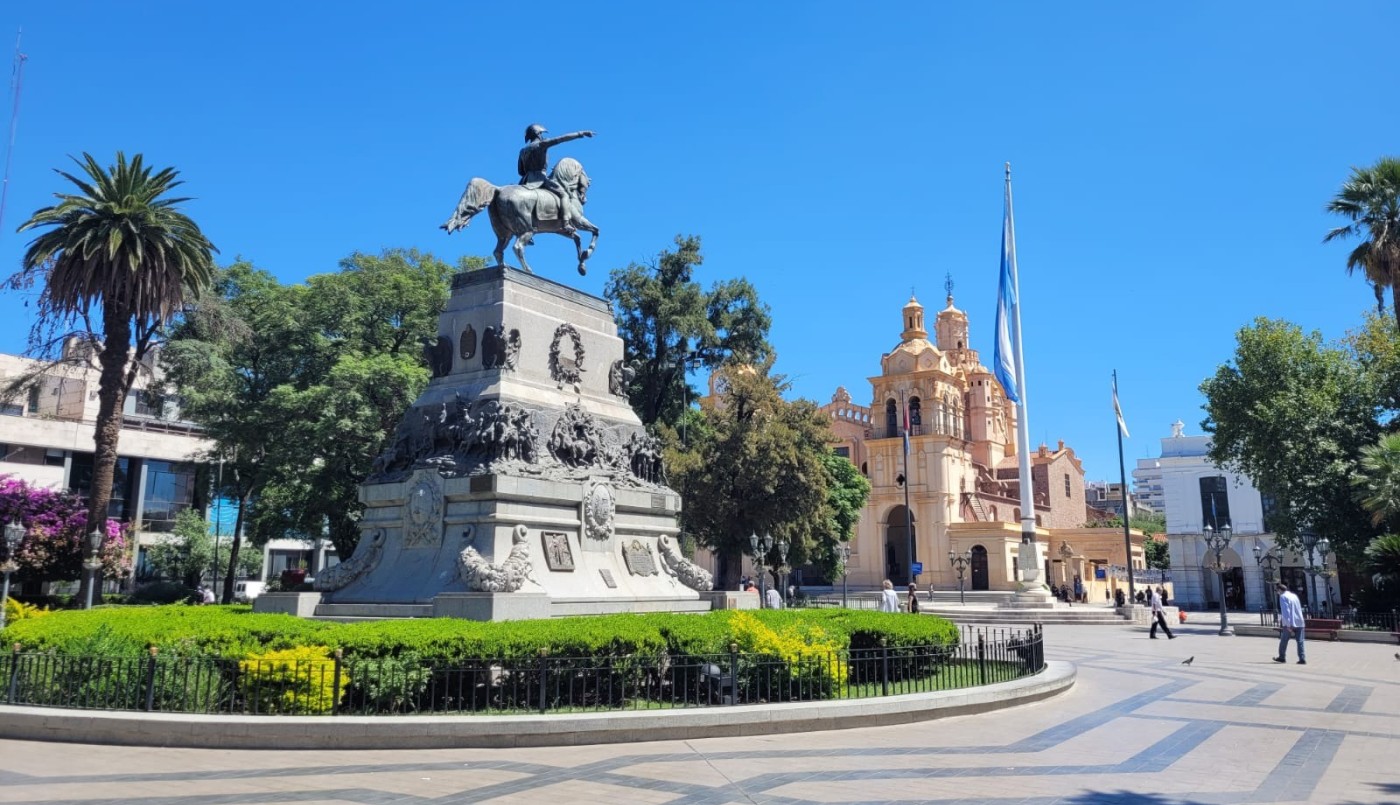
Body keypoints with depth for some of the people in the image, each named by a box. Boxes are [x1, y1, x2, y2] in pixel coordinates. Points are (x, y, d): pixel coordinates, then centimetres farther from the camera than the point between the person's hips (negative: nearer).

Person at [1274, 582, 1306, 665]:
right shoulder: (1294, 595, 14)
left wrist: (1288, 625, -18)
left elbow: (1285, 612, -16)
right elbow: (1300, 609, 21)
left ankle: (1282, 657, 19)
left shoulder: (1283, 597, -8)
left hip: (1290, 624, -6)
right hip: (1299, 622, 6)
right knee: (1300, 641, 3)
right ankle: (1302, 659, -4)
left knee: (1283, 641, 9)